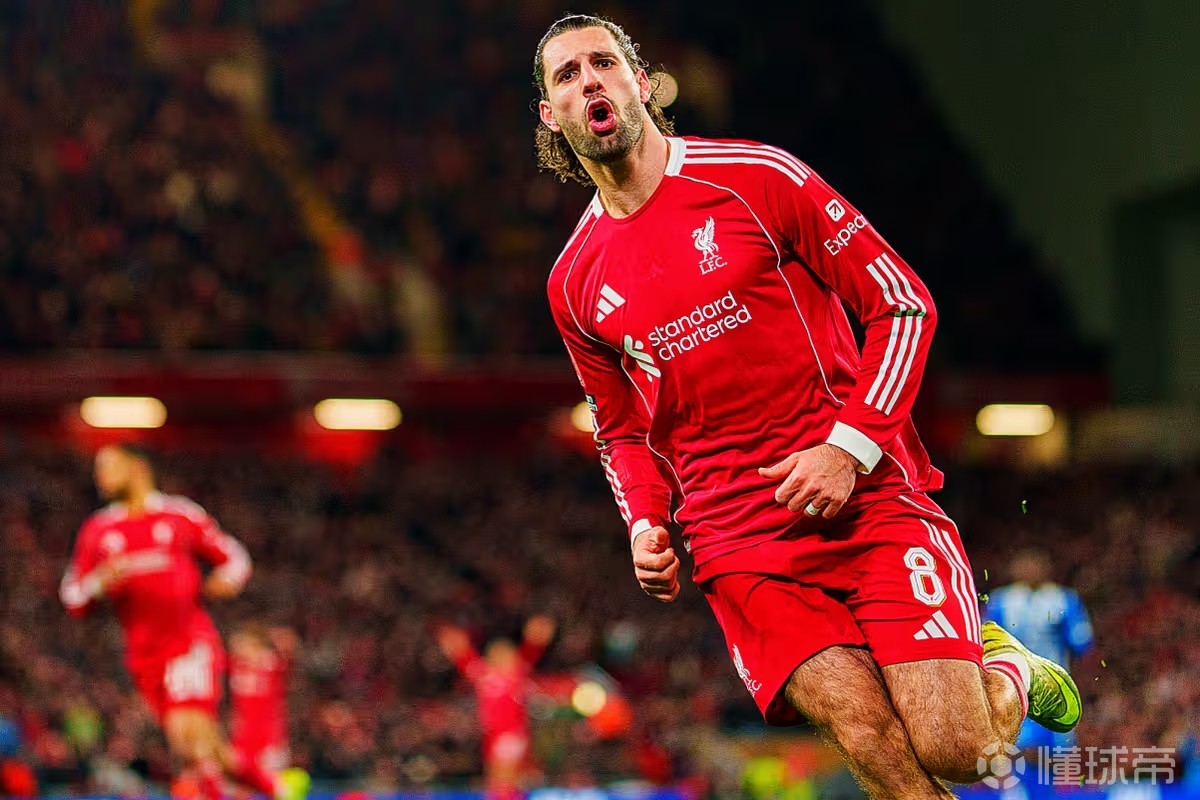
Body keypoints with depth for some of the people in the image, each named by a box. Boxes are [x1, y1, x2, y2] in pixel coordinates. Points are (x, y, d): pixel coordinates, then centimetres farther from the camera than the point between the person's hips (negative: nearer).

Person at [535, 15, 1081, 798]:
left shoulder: (755, 176, -1)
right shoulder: (575, 283, 10)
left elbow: (903, 302, 0)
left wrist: (848, 447, -12)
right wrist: (646, 525, 4)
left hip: (864, 492, -2)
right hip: (738, 543, 2)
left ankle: (1008, 669, 18)